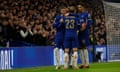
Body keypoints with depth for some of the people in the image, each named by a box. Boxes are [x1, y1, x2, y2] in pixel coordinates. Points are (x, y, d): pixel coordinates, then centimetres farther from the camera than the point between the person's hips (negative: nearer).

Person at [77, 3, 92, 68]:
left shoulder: (86, 14, -1)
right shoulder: (77, 15, 17)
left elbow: (90, 22, -8)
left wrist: (85, 27, -19)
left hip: (84, 32, -7)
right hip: (78, 32, 7)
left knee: (84, 47, -10)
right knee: (80, 47, 6)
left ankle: (87, 63, -8)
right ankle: (83, 63, 11)